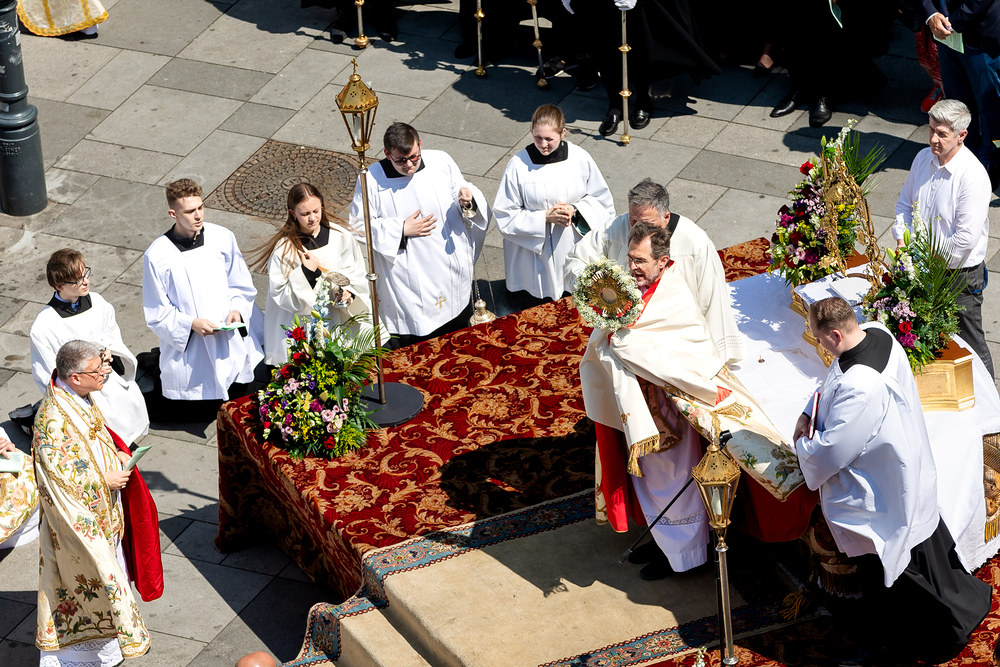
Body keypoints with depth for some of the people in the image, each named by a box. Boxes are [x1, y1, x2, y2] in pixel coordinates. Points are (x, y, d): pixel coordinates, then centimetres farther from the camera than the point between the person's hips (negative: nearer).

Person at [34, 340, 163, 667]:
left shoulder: (80, 398, -3)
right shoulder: (52, 420, -31)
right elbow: (60, 476, -26)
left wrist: (117, 453, -1)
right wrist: (105, 479, -20)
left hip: (103, 508, 9)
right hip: (80, 517, -9)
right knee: (97, 575, 6)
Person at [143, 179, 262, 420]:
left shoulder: (223, 238, -6)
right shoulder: (157, 256, -15)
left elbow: (241, 285, 5)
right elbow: (157, 314, -9)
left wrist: (237, 309, -15)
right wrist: (191, 324, -24)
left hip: (230, 344, 4)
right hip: (188, 352, -3)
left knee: (238, 402, 18)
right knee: (194, 413, 7)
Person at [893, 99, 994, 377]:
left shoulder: (973, 176, -24)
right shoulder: (923, 158, -1)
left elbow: (966, 238, -25)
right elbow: (905, 203, 14)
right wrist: (902, 241, -2)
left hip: (960, 274, -7)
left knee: (969, 344, 5)